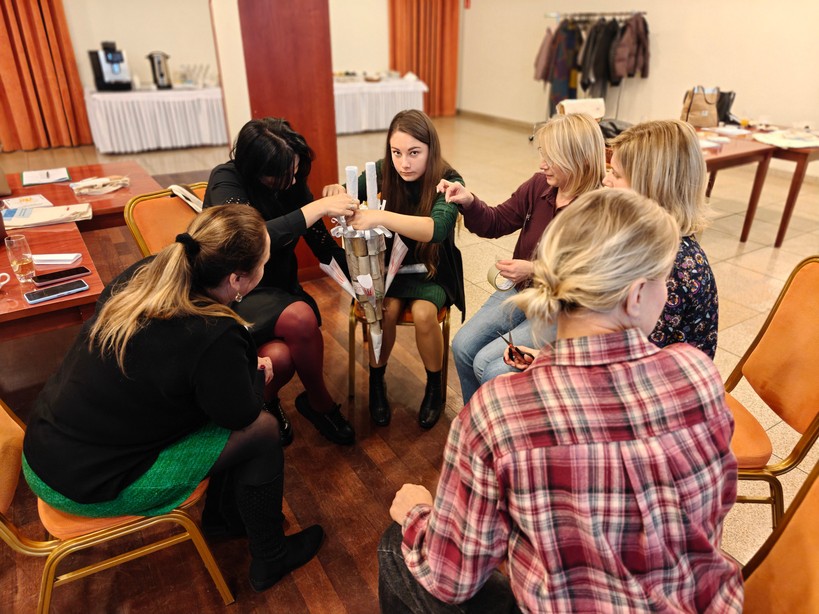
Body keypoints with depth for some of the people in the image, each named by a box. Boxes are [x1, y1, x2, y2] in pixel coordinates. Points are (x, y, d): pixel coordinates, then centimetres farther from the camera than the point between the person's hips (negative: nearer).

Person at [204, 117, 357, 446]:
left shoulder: (293, 182, -1)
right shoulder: (226, 180, -16)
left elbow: (324, 245, 3)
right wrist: (319, 207, -34)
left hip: (279, 288, 4)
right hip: (236, 292, -4)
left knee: (280, 359, -29)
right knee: (301, 318, -35)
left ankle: (264, 399, 9)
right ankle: (319, 402, -5)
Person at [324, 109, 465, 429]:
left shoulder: (448, 181, -20)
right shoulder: (384, 171, -9)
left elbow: (436, 228, -38)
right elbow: (348, 193, -7)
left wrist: (380, 217, -51)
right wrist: (336, 191, -33)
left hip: (432, 268, -2)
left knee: (423, 312, -29)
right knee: (386, 308, -26)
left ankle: (434, 387, -1)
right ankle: (376, 382, 1)